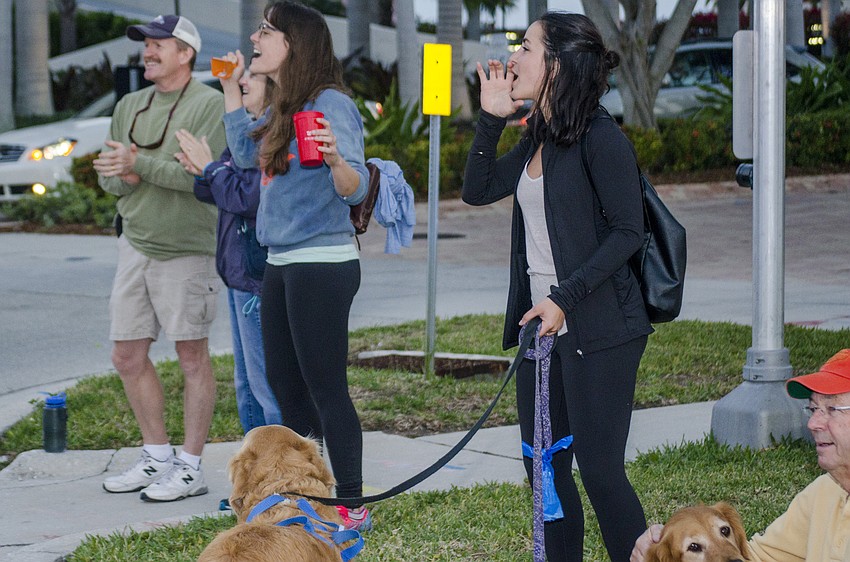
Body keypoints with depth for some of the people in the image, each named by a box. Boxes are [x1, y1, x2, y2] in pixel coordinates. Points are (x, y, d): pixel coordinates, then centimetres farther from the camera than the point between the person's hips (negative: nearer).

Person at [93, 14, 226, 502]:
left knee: (193, 356, 0)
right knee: (128, 356, 9)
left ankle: (191, 468, 5)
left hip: (186, 250, -7)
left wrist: (139, 163, -23)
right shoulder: (129, 107, 12)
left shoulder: (210, 104, -10)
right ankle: (157, 458, 21)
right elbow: (108, 175, 11)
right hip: (135, 244, 7)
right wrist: (125, 177, -12)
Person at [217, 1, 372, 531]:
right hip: (282, 264, 10)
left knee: (325, 387, -6)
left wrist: (333, 157, -43)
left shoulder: (331, 104, -15)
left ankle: (352, 505, 2)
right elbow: (247, 153, 25)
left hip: (322, 263, -10)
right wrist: (232, 88, 22)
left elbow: (355, 189, -21)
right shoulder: (284, 108, 12)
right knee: (283, 381, 16)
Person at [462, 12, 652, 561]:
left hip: (597, 329, -8)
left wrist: (565, 298, -19)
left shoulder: (602, 139, -12)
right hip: (542, 324, 8)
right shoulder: (536, 141, 13)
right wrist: (491, 118, 6)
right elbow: (477, 190, 15)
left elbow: (627, 232, -14)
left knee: (600, 470, -7)